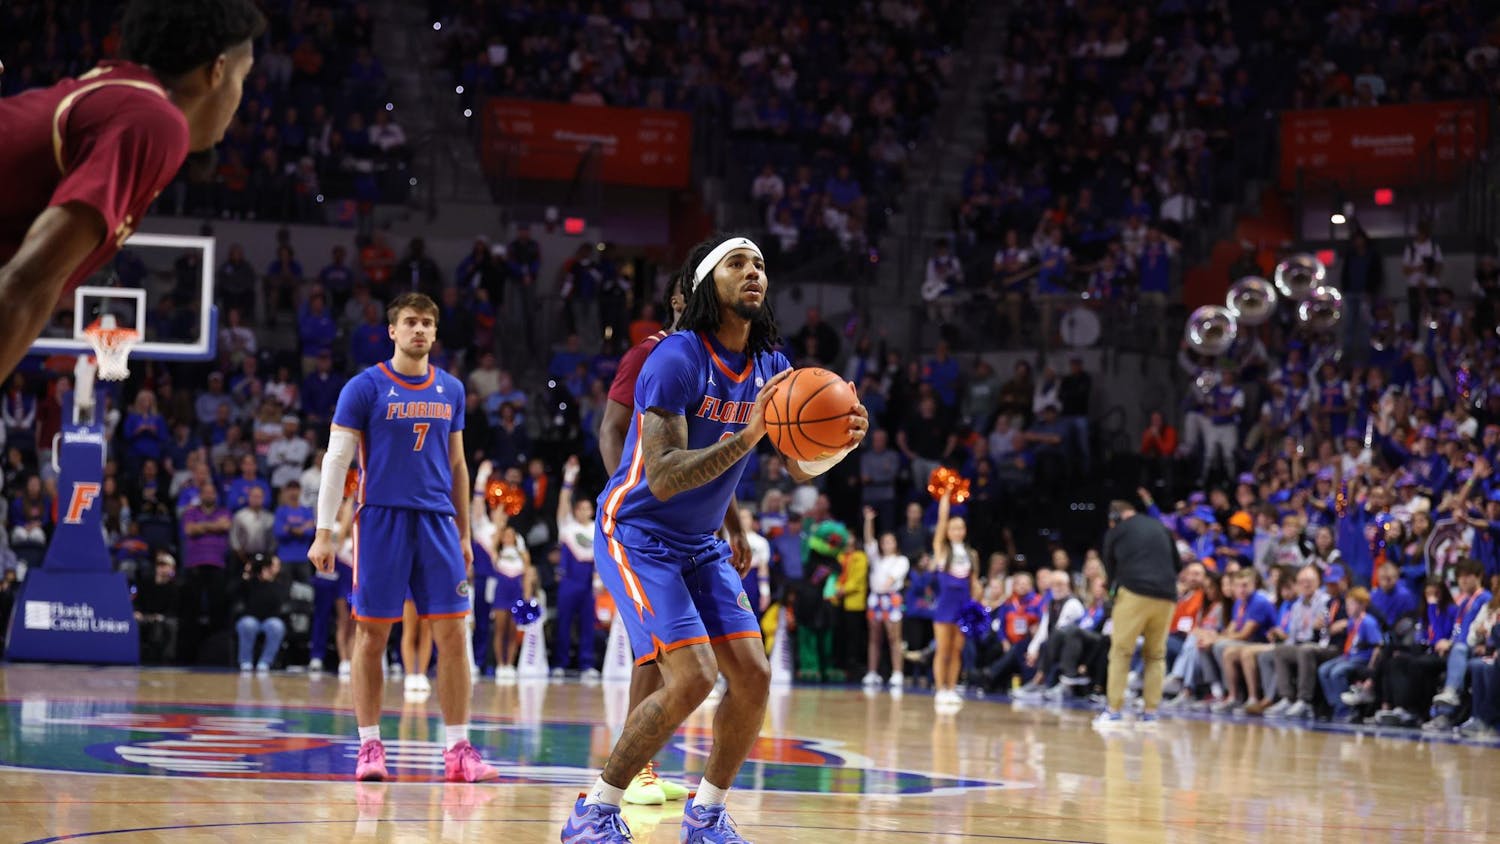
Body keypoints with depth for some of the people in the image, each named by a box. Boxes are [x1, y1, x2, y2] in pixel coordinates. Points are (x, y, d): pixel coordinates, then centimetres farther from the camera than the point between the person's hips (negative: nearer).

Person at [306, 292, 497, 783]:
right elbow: (336, 460, -3)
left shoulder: (451, 390, 11)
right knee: (372, 634, 0)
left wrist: (464, 534, 16)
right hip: (381, 519, -3)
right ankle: (370, 747, 9)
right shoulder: (366, 387, -2)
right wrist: (324, 532, -9)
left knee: (452, 633, -2)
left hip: (437, 522, 3)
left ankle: (458, 751, 0)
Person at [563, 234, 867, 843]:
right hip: (637, 535, -7)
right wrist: (747, 436, -38)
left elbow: (800, 469, 5)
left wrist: (841, 442, -18)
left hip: (699, 544, 7)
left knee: (753, 676, -3)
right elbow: (663, 479, -29)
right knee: (692, 677, -20)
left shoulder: (770, 367, 1)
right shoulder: (676, 359, -22)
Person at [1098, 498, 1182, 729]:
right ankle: (1150, 713, 6)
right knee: (1156, 655, 12)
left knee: (1120, 652, 2)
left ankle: (1114, 711, -5)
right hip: (1166, 597, 4)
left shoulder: (1115, 532, 10)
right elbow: (1178, 565, 21)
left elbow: (1110, 570, 15)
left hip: (1134, 595, -4)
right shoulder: (1160, 528, 20)